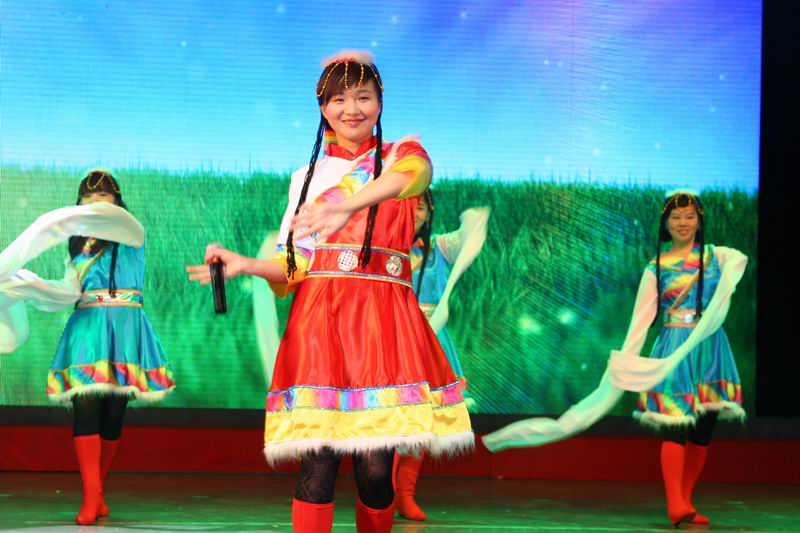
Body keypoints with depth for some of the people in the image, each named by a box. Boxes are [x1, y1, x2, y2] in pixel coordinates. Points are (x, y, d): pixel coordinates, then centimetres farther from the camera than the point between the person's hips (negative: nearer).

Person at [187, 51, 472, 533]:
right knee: (317, 461, -11)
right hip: (319, 320, 2)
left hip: (383, 321, -2)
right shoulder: (308, 178, 20)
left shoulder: (403, 154, 10)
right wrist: (246, 265, -2)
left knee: (375, 467, -9)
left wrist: (351, 204, -37)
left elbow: (410, 173, -17)